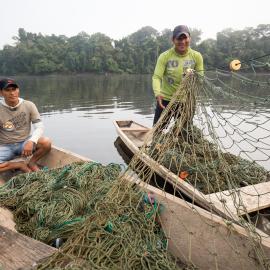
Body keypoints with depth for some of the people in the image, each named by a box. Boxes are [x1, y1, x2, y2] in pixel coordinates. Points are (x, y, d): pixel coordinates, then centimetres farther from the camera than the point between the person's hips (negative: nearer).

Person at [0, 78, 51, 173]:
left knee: (46, 143, -29)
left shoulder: (29, 105, -7)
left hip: (24, 143, 1)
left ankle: (31, 163, -2)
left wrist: (31, 142, -30)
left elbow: (39, 127, -12)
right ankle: (21, 165, -8)